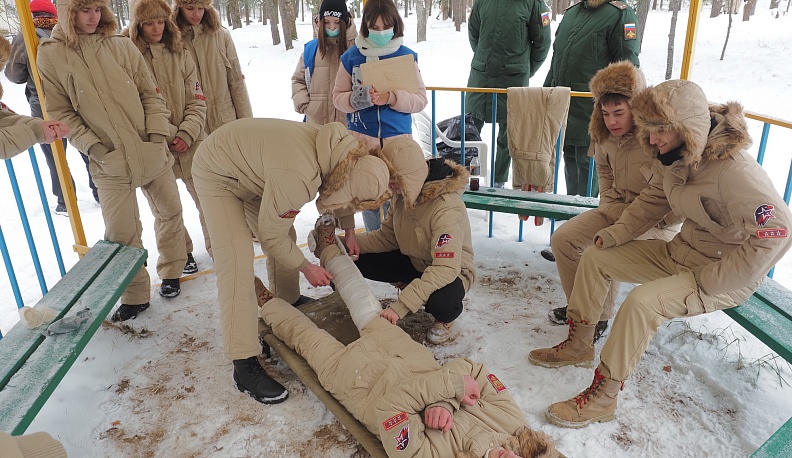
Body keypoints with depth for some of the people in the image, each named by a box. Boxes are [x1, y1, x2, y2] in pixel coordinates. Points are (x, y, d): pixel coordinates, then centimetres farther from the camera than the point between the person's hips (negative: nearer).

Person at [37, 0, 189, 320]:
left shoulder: (121, 45, 0)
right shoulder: (51, 54, -4)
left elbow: (150, 93, 5)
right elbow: (60, 112, -1)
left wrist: (157, 131, -6)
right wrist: (91, 145, -11)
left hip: (152, 153, 3)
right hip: (109, 162, -2)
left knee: (170, 212, 14)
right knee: (121, 233, -2)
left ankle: (171, 272, 37)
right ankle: (135, 296, 16)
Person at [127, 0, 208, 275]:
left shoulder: (180, 54, 6)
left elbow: (197, 101, 3)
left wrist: (186, 134, -11)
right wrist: (168, 135, -13)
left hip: (191, 143, 2)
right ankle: (182, 254, 27)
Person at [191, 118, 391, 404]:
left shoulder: (343, 152, -17)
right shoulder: (296, 177, -40)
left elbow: (342, 190, 10)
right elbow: (271, 235, -23)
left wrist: (349, 230, 10)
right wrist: (306, 268, -11)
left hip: (251, 168, 8)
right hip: (216, 174, -8)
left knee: (286, 239, 12)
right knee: (236, 262, -16)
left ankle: (288, 304, 37)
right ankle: (244, 367, -14)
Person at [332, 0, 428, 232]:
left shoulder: (407, 56, 1)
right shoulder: (351, 56, 3)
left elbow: (420, 99, -2)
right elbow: (338, 97, 5)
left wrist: (391, 97, -18)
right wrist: (358, 98, -17)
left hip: (397, 139, -1)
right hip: (362, 139, 1)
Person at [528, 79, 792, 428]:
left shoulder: (734, 170, -28)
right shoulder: (673, 157, -3)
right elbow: (653, 200, 12)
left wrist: (707, 282, -27)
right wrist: (616, 233, -3)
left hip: (722, 274, -9)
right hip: (680, 252, 9)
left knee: (642, 301, -31)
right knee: (595, 257, 2)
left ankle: (603, 396, -15)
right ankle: (578, 346, 15)